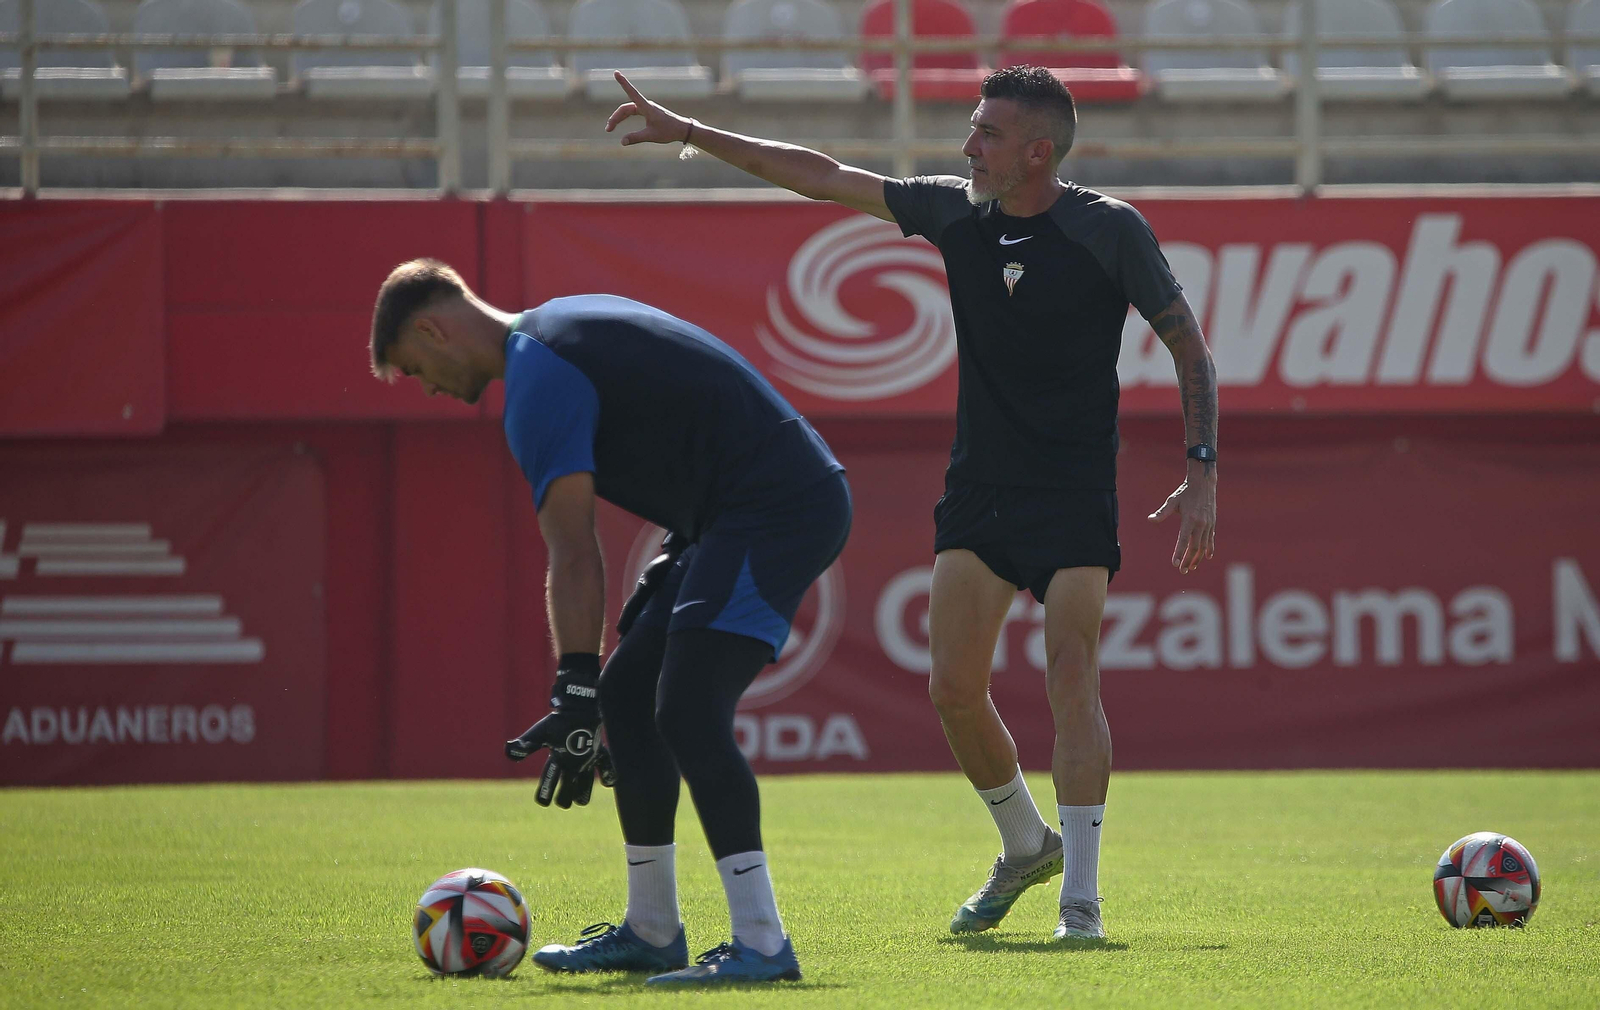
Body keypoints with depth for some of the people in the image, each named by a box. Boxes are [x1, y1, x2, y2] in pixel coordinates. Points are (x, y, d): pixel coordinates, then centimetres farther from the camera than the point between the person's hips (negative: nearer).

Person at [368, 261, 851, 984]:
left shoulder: (539, 380, -13)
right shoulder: (562, 325, 19)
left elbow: (573, 556, -19)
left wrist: (575, 695, -19)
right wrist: (679, 553, 25)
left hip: (776, 508, -11)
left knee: (687, 711, -20)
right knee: (628, 692, 13)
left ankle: (761, 945, -25)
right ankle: (652, 935, 19)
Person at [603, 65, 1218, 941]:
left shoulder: (1111, 231, -10)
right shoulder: (955, 212, 2)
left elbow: (1188, 344, -3)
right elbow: (823, 177, 8)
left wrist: (1202, 474, -11)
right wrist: (686, 133, 7)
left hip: (1075, 497, -5)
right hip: (978, 488, 5)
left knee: (1071, 682, -14)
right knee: (953, 688, -2)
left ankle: (1080, 897, -10)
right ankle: (1025, 846, 22)